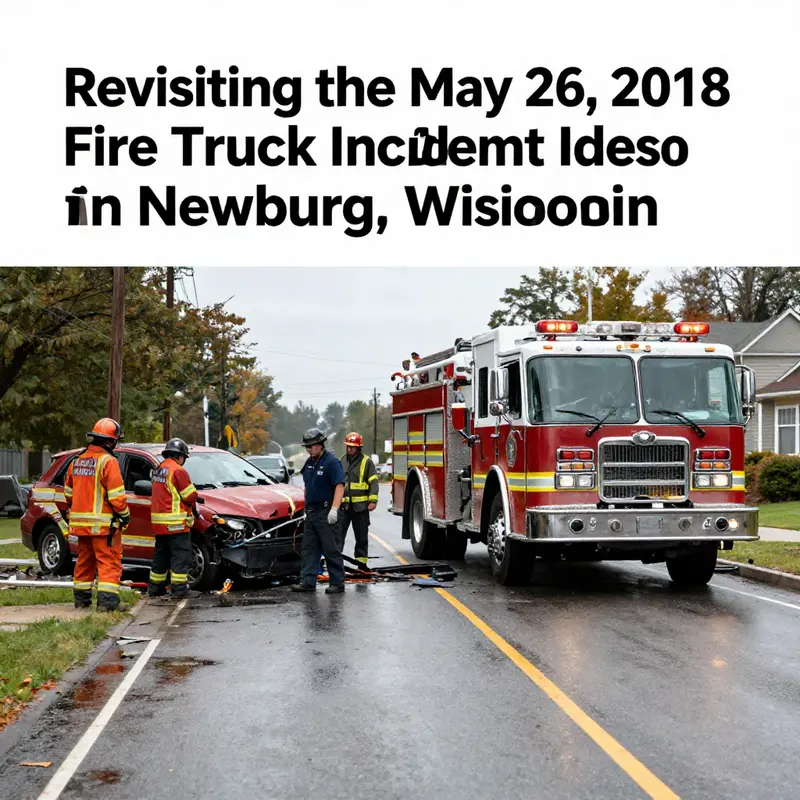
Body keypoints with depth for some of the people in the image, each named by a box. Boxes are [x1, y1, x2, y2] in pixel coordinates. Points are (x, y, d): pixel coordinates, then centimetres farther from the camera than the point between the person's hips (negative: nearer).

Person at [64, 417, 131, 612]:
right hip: (103, 523, -8)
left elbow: (68, 491, 18)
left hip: (80, 521, 8)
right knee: (109, 562, -4)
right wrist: (124, 514, -5)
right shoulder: (107, 461, -14)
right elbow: (116, 494, -17)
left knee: (84, 561, 17)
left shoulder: (77, 461, 11)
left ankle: (81, 599, 23)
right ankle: (107, 600, -10)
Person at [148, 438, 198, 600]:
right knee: (180, 555, -3)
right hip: (175, 523, -8)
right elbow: (191, 496, -13)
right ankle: (179, 589, -5)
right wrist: (192, 501, 8)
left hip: (158, 522, 9)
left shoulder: (158, 470, 13)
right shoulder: (177, 470, -14)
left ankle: (155, 587, 22)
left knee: (161, 555, 17)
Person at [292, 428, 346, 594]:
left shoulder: (332, 462, -12)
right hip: (311, 512, 8)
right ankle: (308, 581, 10)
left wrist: (334, 509, -26)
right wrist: (306, 506, 18)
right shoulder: (309, 462, 14)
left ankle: (337, 583, 2)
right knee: (309, 548, 7)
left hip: (326, 513, -8)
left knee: (331, 549, -4)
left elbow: (339, 486, -19)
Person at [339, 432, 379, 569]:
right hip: (343, 505, 3)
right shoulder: (342, 461, 11)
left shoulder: (367, 462, -2)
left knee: (361, 536, 7)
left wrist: (373, 501, -15)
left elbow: (374, 483, -5)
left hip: (360, 506, -3)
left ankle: (361, 560, 16)